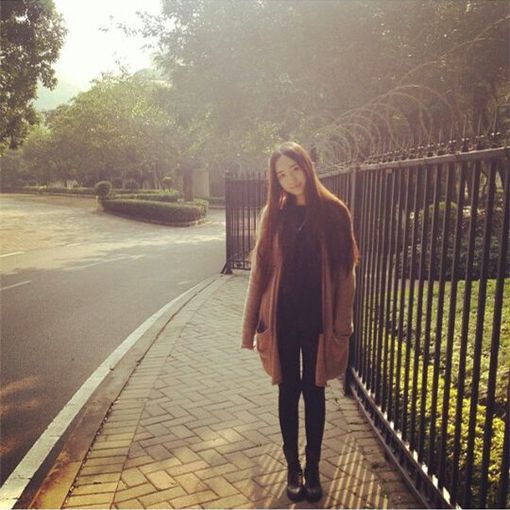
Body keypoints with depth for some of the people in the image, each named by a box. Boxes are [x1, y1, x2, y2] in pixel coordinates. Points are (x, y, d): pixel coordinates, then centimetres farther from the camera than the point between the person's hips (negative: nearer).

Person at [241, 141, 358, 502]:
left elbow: (345, 269, -4)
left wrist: (343, 323, -8)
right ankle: (293, 468, 29)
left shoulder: (334, 211, -4)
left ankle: (313, 468, 29)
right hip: (283, 317, 2)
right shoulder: (274, 214, 1)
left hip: (318, 318, -1)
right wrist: (251, 323, 0)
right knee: (289, 391, 12)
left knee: (314, 392, 11)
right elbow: (260, 269, 2)